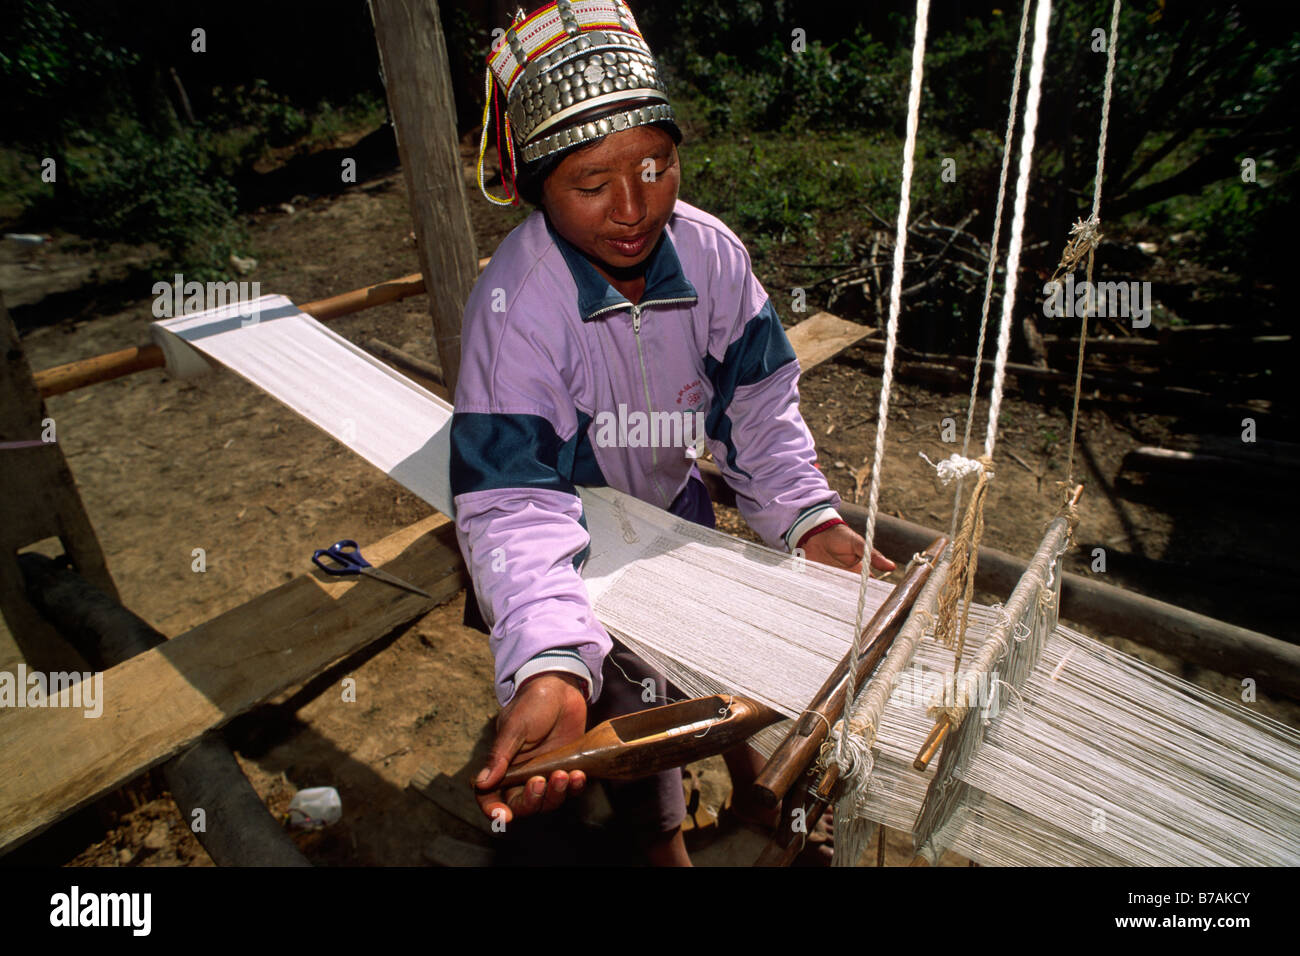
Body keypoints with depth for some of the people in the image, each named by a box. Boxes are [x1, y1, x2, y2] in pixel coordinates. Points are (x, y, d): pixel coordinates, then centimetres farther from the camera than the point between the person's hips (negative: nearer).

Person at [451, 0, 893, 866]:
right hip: (579, 533, -4)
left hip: (677, 502, 4)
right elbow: (517, 500, -38)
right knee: (633, 691, 9)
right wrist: (548, 668, -52)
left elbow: (758, 403, -13)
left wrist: (809, 518, -28)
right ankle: (665, 838, 45)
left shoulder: (711, 252, -21)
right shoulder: (515, 306, -34)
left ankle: (747, 770, 58)